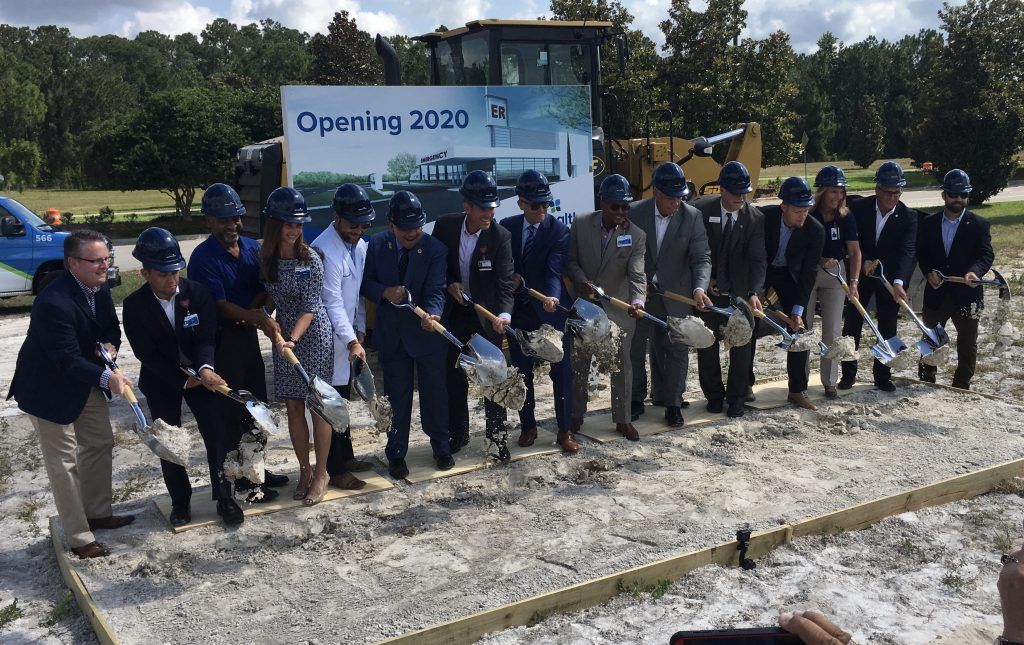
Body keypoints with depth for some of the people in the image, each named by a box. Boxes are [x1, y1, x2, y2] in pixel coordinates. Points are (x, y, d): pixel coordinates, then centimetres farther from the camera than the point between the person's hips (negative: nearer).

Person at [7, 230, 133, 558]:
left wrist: (110, 345, -16)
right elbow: (68, 360, -34)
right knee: (64, 462, 0)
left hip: (87, 382, 9)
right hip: (50, 388, -9)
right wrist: (106, 377, -47)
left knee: (100, 444, 18)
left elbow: (111, 326, 7)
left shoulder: (99, 288, -7)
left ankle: (97, 513, 37)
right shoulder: (54, 303, -33)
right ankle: (79, 538, 12)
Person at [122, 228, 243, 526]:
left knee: (217, 432, -4)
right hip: (161, 380, 0)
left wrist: (205, 368, -35)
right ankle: (180, 501, 22)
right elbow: (146, 353, -15)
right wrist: (183, 381, -20)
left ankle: (224, 496, 10)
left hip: (198, 371, 1)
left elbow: (206, 338, -15)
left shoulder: (197, 292, -14)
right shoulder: (134, 305, -16)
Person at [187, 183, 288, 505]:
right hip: (221, 341, -7)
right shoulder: (203, 258, -14)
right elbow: (220, 305, -21)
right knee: (232, 411, 0)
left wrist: (252, 310, -12)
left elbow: (264, 288, 10)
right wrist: (257, 317, -36)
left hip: (248, 335, 7)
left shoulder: (252, 247, 7)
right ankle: (242, 479, 11)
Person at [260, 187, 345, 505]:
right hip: (284, 336, 4)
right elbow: (267, 298, 11)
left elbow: (310, 307, -16)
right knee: (293, 408, 7)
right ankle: (305, 471, 21)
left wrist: (293, 339, -28)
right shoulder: (266, 258, -1)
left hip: (314, 334, -4)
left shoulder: (310, 259, -13)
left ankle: (321, 473, 12)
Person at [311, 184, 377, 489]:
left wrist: (360, 331, 5)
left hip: (350, 337, 9)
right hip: (329, 339, -8)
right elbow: (332, 302, -25)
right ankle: (336, 471, 11)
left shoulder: (359, 245, 4)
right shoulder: (324, 250, -22)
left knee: (343, 400, 20)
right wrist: (351, 341, -31)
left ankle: (346, 457, 33)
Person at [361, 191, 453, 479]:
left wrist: (431, 314, -40)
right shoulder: (376, 245, -6)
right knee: (397, 395, 10)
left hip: (426, 331, -1)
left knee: (434, 391, 12)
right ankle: (396, 453, 24)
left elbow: (435, 291, -19)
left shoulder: (435, 249, -13)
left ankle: (441, 447, 32)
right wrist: (384, 292, -21)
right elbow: (365, 281, 1)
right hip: (390, 333, 1)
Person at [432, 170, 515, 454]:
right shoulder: (445, 225, -11)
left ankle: (497, 433, 20)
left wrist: (504, 314, -40)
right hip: (453, 312, 2)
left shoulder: (500, 236, -18)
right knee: (454, 375, 9)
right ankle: (458, 434, 23)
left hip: (486, 313, -2)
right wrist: (450, 283, -13)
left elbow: (505, 282, -23)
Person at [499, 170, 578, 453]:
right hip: (518, 312, 4)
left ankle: (565, 430, 13)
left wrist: (553, 296, -40)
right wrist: (510, 276, -6)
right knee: (522, 373, 11)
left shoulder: (559, 231, -10)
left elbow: (554, 269, -23)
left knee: (561, 373, 2)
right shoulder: (507, 227, 3)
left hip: (551, 312, -3)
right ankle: (528, 426, 26)